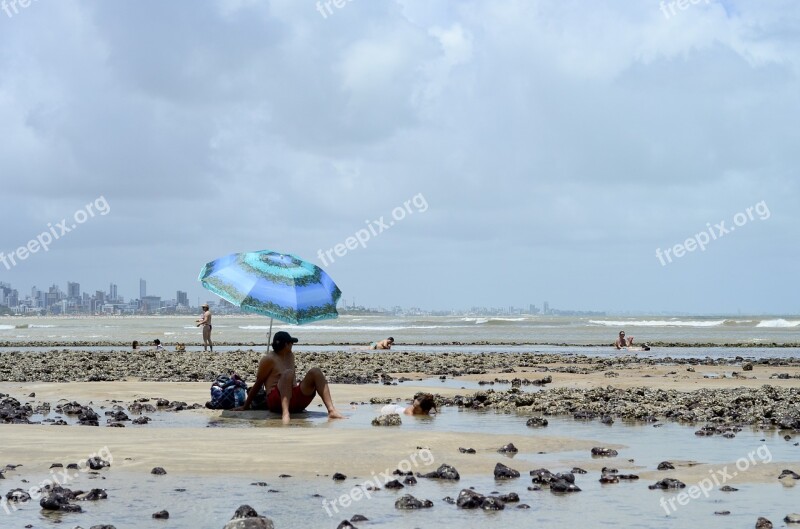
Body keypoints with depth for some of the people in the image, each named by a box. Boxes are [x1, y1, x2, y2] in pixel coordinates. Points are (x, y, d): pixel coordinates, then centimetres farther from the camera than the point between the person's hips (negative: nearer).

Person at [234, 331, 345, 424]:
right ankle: (285, 413, -51)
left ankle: (331, 410, -27)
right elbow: (258, 384, 0)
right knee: (288, 373, -33)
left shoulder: (290, 356, 19)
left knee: (315, 372, -10)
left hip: (296, 400, 7)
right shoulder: (269, 359, -3)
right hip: (276, 401, -7)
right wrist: (245, 407, 1)